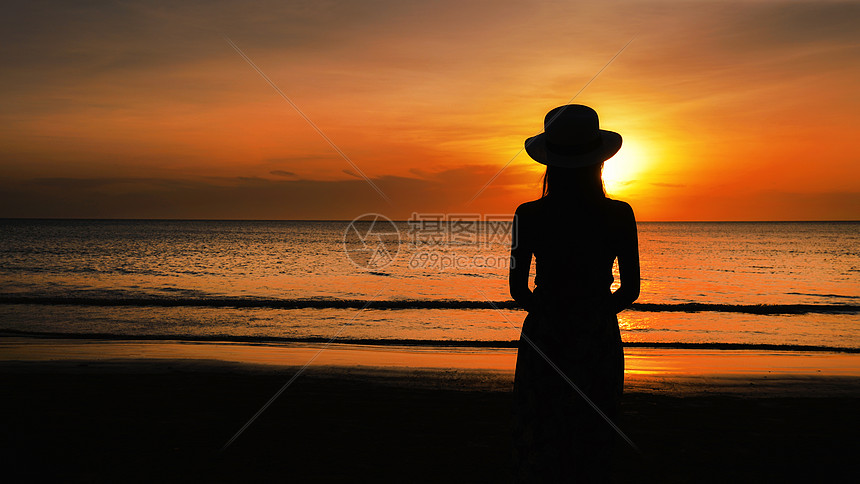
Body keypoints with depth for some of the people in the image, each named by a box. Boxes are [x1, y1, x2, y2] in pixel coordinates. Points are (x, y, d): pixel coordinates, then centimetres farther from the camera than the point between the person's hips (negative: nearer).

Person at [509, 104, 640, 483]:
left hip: (541, 341, 0)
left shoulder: (529, 216, -11)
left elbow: (518, 290, -4)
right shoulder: (619, 216, -9)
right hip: (599, 343, 1)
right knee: (592, 454, 16)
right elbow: (630, 290, -2)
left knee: (536, 452, 15)